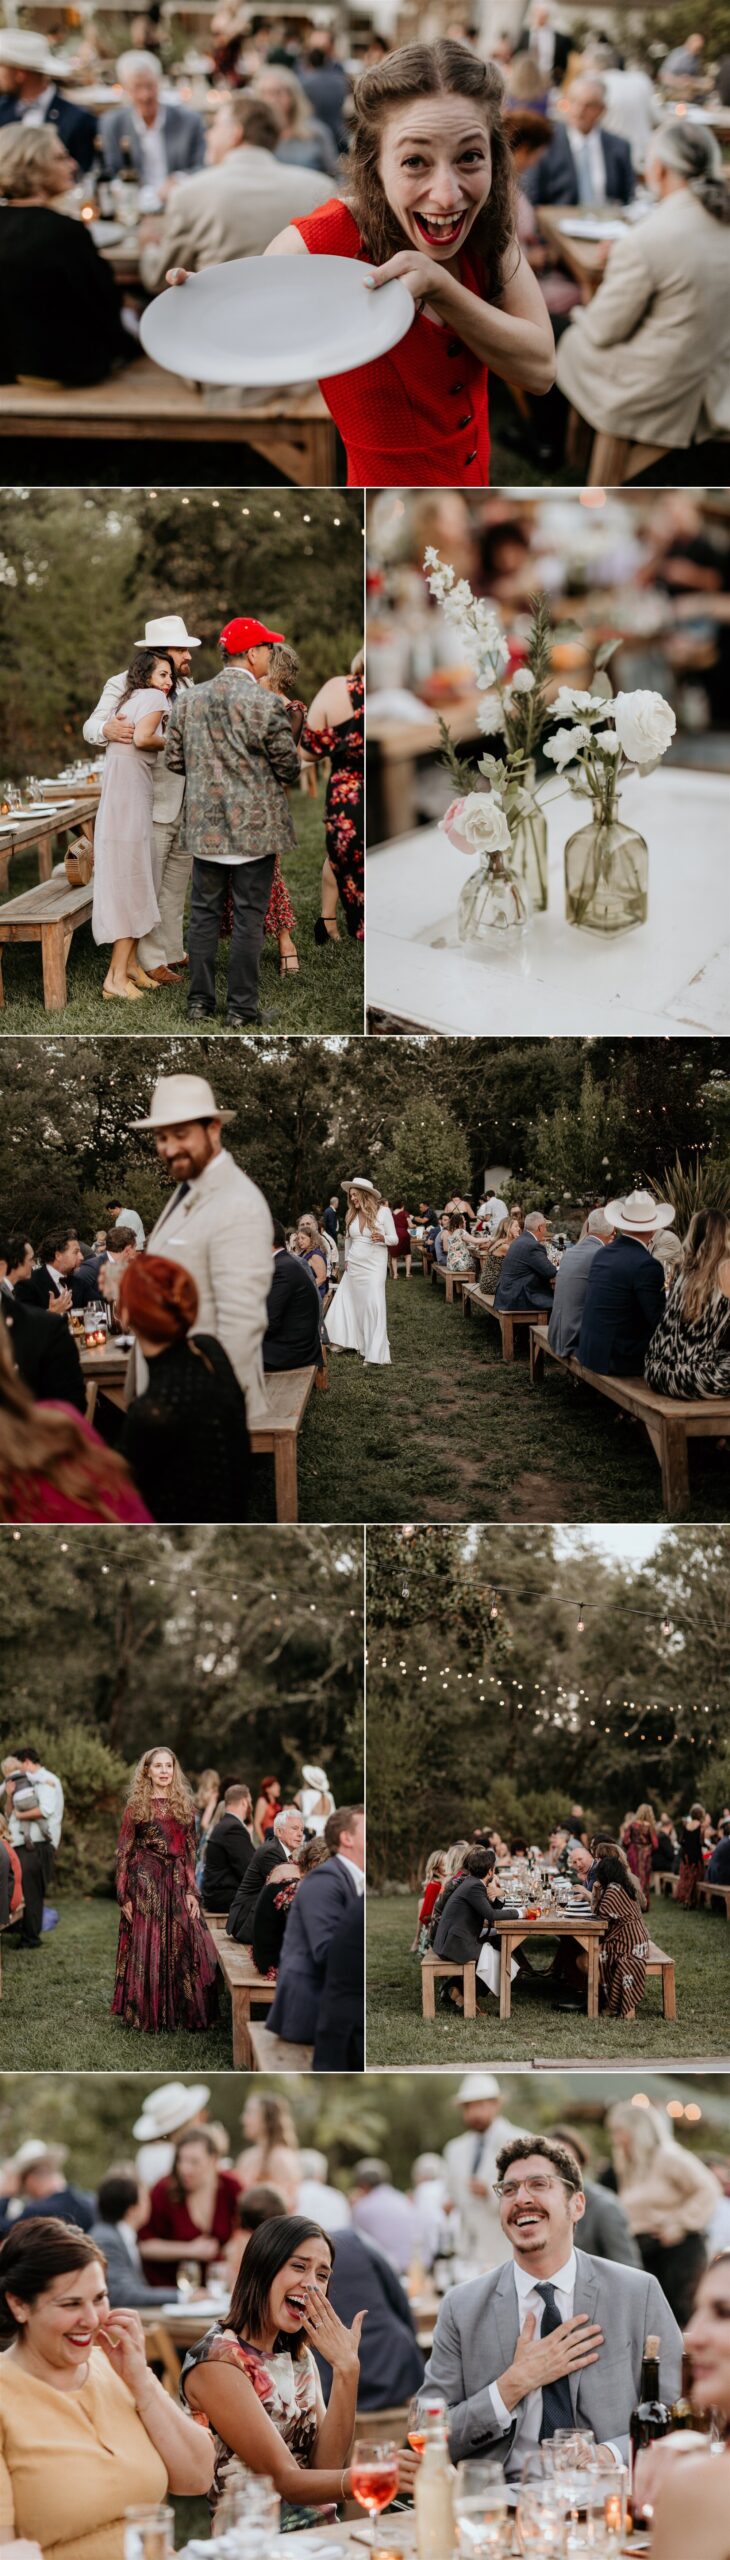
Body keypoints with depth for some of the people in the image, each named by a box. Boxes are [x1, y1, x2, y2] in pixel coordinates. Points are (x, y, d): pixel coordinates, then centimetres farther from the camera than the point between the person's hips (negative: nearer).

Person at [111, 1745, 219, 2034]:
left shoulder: (183, 1806, 10)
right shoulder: (137, 1807, 2)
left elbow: (190, 1852, 9)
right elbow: (123, 1853, 1)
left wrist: (191, 1891, -1)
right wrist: (124, 1896, -6)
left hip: (177, 1884, 2)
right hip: (145, 1885, -2)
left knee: (185, 1946, -2)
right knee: (147, 1950, 0)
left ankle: (190, 2014, 6)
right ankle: (148, 2018, 8)